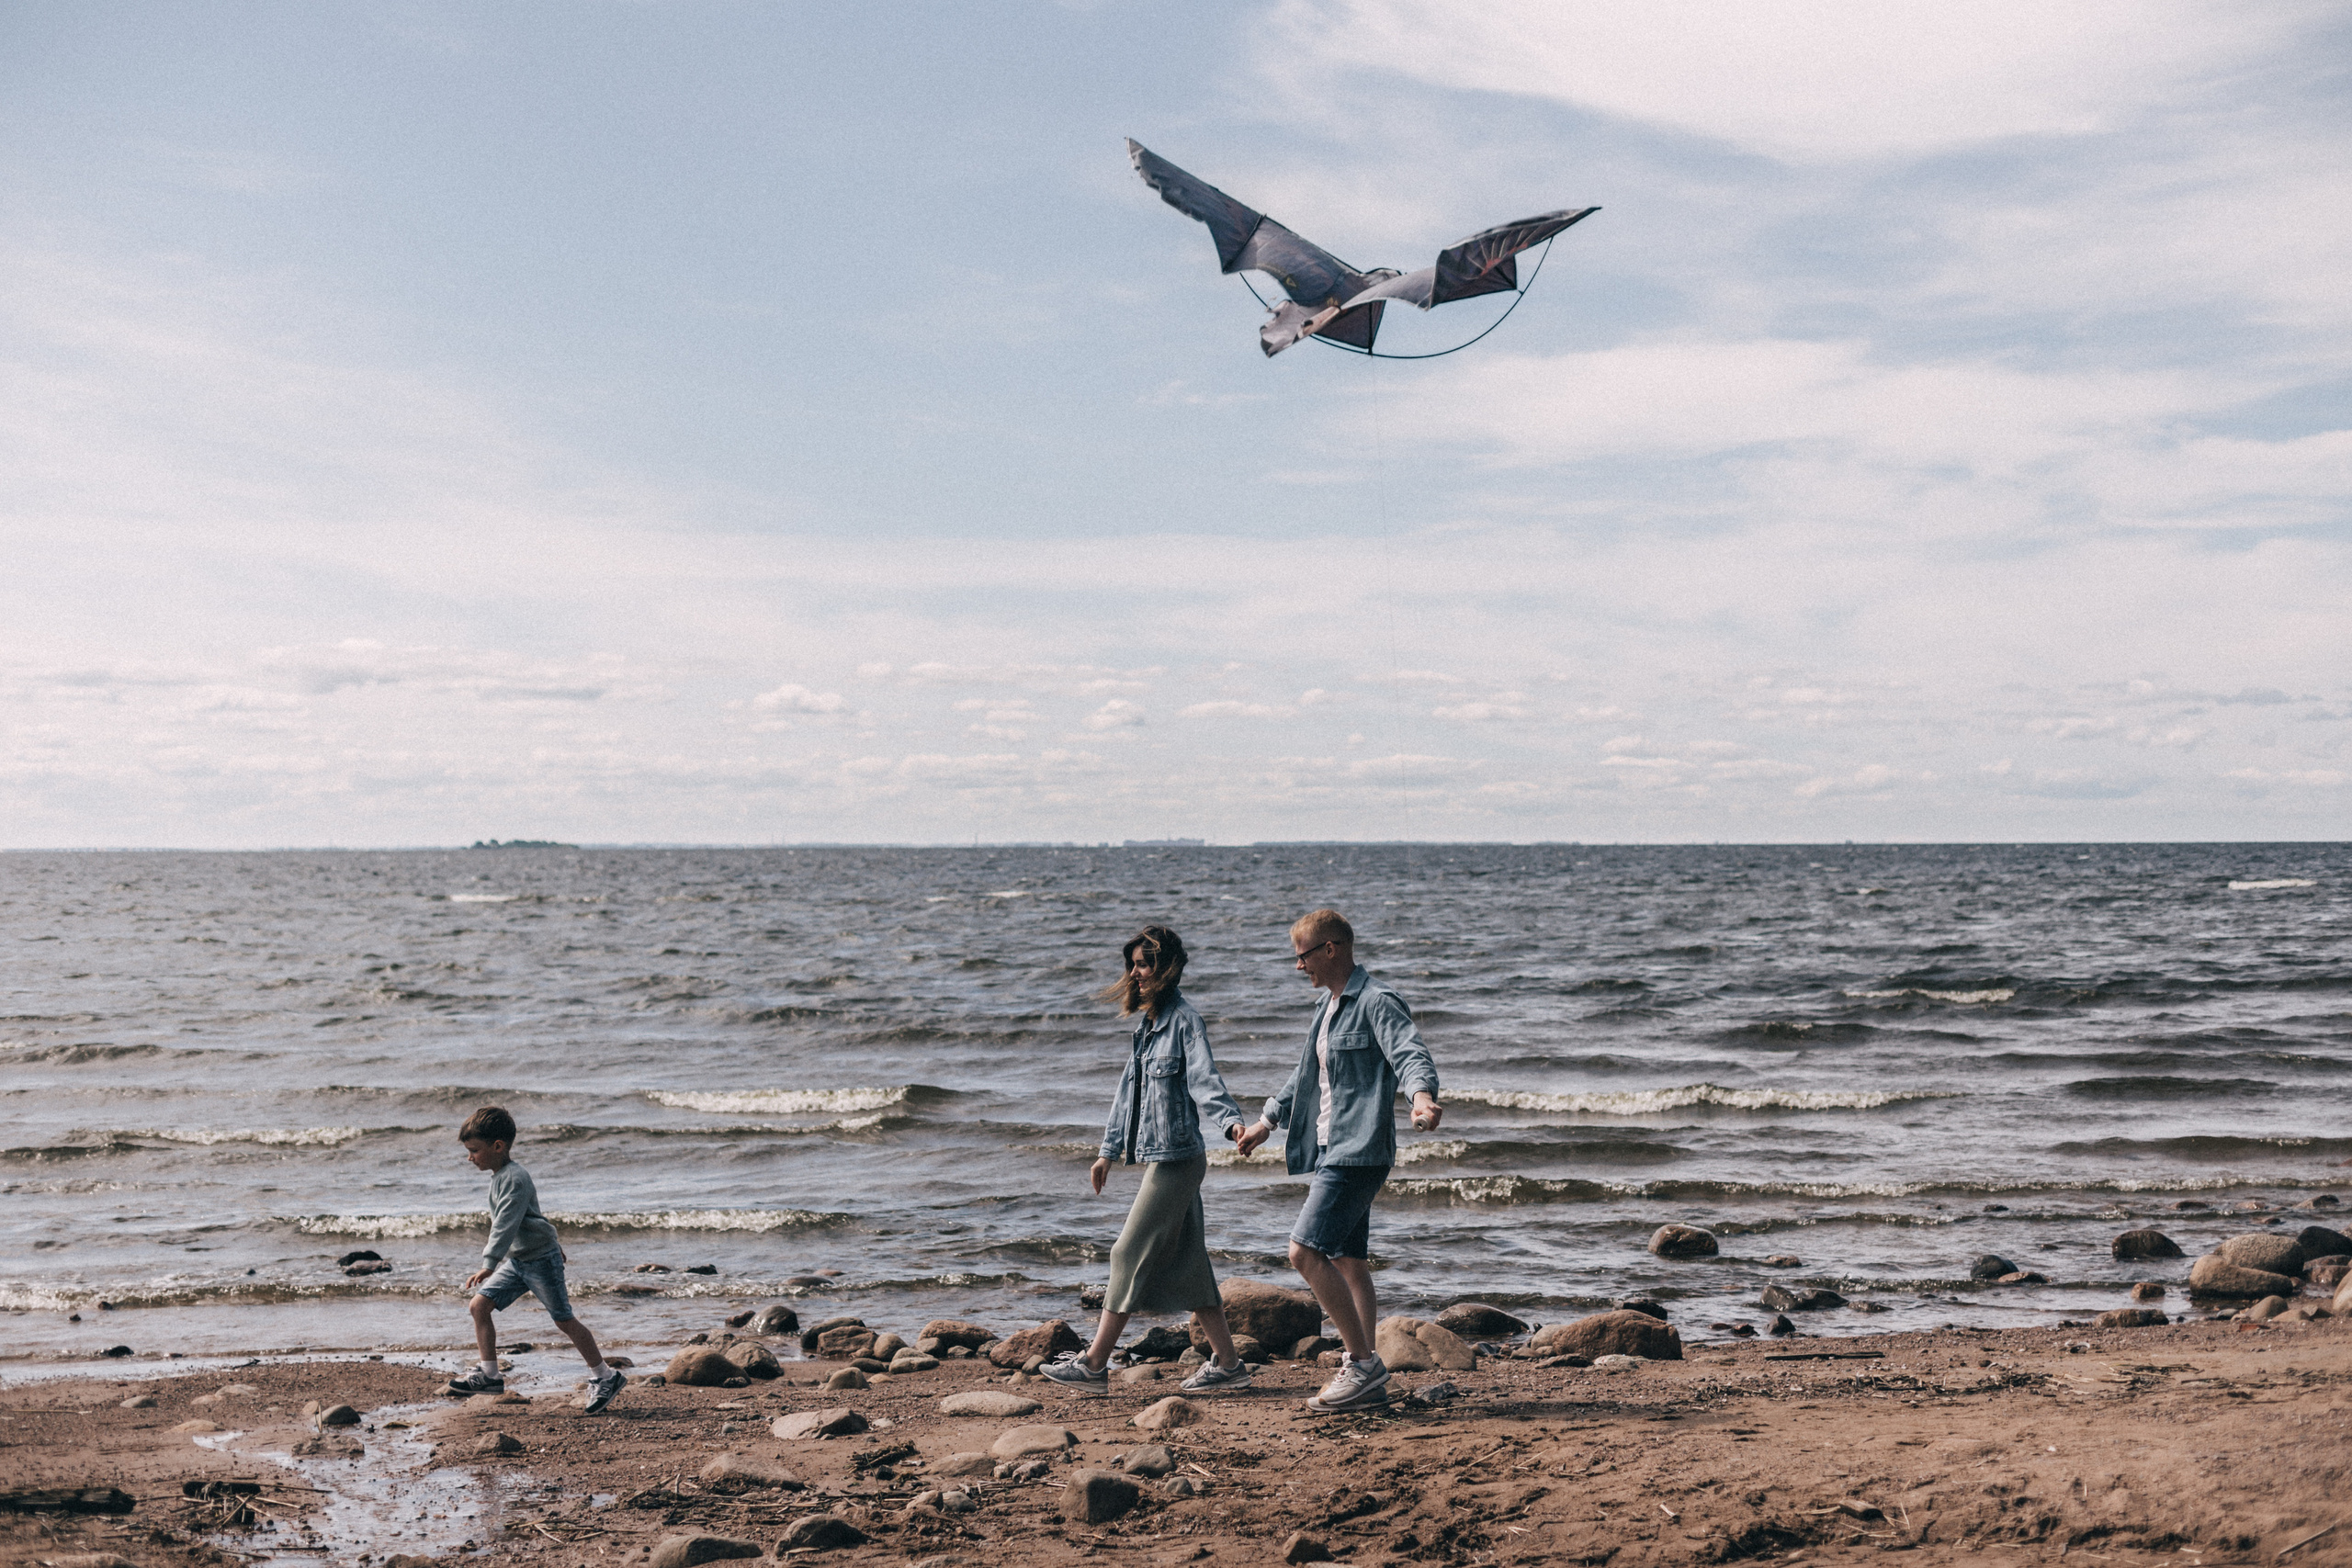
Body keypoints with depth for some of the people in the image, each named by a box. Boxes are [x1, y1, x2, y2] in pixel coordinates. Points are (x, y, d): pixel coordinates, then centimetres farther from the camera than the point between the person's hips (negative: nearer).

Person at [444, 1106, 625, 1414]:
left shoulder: (515, 1179, -22)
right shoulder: (499, 1176, 10)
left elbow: (506, 1224, -32)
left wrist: (488, 1265, -41)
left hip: (541, 1259, -9)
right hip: (516, 1261, 9)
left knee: (564, 1320, -2)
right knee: (480, 1304, -3)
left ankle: (605, 1377, 9)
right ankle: (489, 1375, 3)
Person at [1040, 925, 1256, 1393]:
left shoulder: (1185, 1020, -11)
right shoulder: (1148, 1024, 16)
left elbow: (1204, 1080, -22)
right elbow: (1130, 1089, 23)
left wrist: (1231, 1120, -39)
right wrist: (1109, 1149, 26)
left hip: (1176, 1158, -9)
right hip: (1158, 1158, 9)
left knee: (1131, 1253, -4)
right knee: (1185, 1262, 9)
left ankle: (1095, 1361, 2)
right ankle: (1227, 1364, 13)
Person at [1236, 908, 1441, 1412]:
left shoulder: (1377, 1002, -11)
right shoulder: (1327, 1005, 18)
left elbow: (1411, 1055, -27)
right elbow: (1306, 1075, 32)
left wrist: (1422, 1096, -48)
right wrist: (1267, 1120, 40)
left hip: (1359, 1151, -10)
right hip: (1332, 1149, 10)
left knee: (1305, 1251, -17)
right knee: (1347, 1260, 10)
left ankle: (1364, 1363, -10)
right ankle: (1368, 1379, 14)